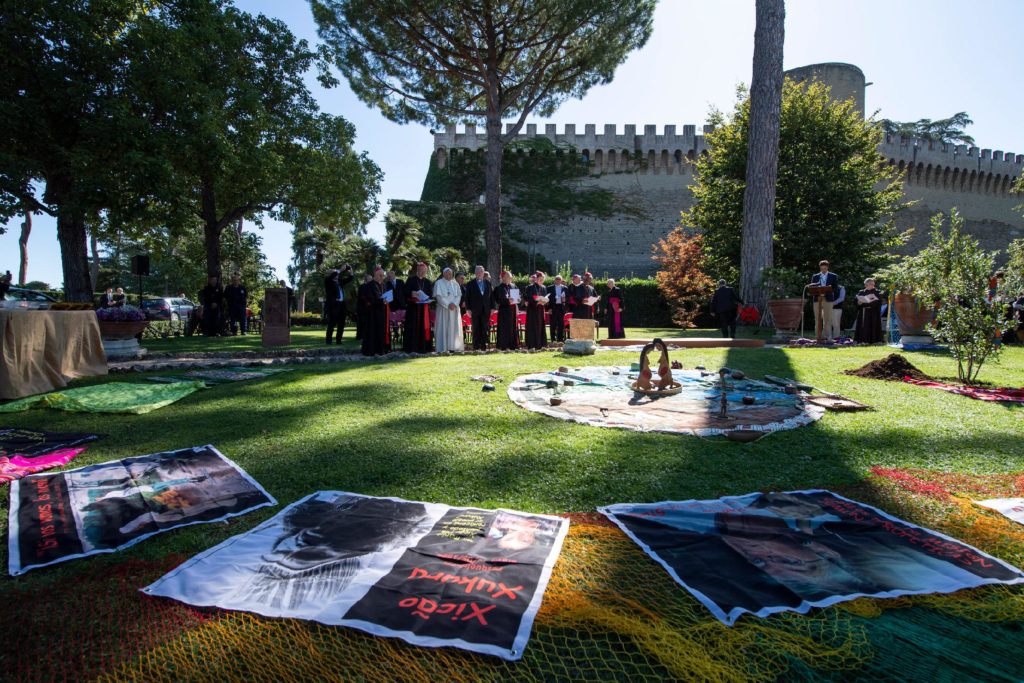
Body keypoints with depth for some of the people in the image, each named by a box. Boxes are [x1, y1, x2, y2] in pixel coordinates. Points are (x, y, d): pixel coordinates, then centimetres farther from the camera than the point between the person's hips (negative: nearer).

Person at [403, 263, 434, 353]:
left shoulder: (427, 282, 15)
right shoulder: (411, 280, 3)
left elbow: (430, 294, 14)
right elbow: (406, 292, -3)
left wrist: (428, 300, -7)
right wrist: (411, 294, -24)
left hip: (424, 307, 4)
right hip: (413, 307, -3)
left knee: (424, 327, 1)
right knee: (413, 327, -5)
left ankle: (423, 348, 5)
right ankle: (411, 348, -3)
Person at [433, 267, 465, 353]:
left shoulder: (455, 284, 11)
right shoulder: (438, 283, -1)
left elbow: (459, 295, 4)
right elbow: (438, 296, -9)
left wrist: (454, 304, -14)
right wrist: (448, 305, -17)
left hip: (454, 309, 4)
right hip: (443, 309, -4)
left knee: (453, 327, 1)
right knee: (442, 327, -5)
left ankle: (452, 347, 4)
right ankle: (441, 348, -5)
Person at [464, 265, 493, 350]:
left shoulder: (488, 284, 12)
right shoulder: (470, 284, 5)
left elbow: (492, 296, 13)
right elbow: (467, 298, 3)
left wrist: (492, 308, 4)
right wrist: (468, 309, -6)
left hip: (485, 311, 2)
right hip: (474, 311, -2)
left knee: (485, 329, 3)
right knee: (476, 330, 1)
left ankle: (483, 347, 9)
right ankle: (476, 347, 6)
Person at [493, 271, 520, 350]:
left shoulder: (512, 286, 14)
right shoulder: (500, 288, -5)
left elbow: (516, 296, 21)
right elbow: (498, 300, -12)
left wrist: (517, 300, -1)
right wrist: (507, 300, -25)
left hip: (513, 310, 6)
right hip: (504, 311, -6)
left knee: (514, 328, 6)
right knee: (505, 328, -6)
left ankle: (513, 345, 12)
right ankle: (504, 346, -2)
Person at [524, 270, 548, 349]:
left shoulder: (544, 288, 13)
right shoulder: (531, 287, -4)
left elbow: (546, 298, 15)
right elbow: (529, 299, -12)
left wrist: (545, 301, -8)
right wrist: (538, 302, -23)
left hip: (541, 310, 6)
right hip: (532, 310, -6)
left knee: (541, 326, 5)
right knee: (532, 326, -7)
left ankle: (540, 344, 10)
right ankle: (531, 345, -5)